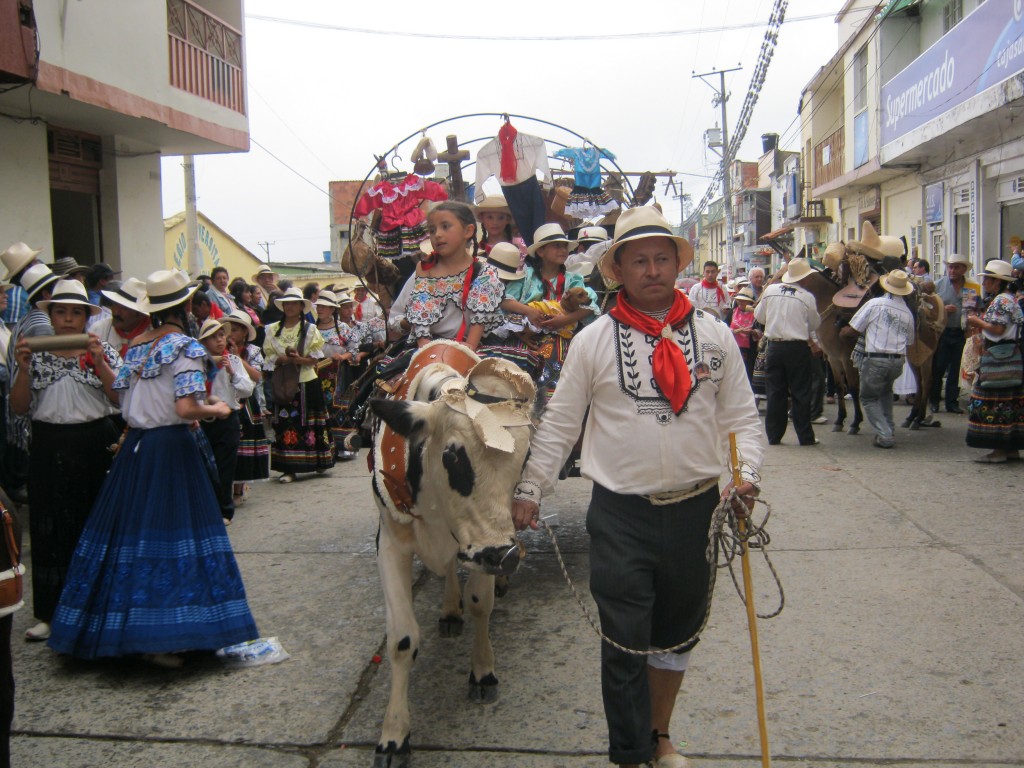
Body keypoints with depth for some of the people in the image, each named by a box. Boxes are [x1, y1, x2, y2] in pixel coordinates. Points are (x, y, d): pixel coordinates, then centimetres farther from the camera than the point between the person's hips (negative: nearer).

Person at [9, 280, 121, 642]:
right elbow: (19, 407, 5)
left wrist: (99, 363, -16)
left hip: (96, 445, -2)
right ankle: (52, 612, 14)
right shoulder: (37, 355, 8)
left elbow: (122, 398, -6)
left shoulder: (104, 351, 3)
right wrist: (23, 368, -9)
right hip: (49, 448, 2)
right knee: (51, 530, 5)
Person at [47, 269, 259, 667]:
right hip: (171, 446, -7)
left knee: (129, 531, 12)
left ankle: (119, 625, 22)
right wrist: (217, 410, -1)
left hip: (135, 445, 7)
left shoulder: (136, 346, 9)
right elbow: (187, 409, -19)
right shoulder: (184, 347, -10)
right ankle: (160, 640, -3)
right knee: (170, 531, -3)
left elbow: (124, 401, 10)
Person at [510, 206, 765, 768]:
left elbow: (741, 417, 7)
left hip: (696, 509, 3)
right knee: (626, 643, 3)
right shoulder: (593, 340, -3)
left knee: (676, 633, 17)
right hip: (620, 515, -2)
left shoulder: (714, 335, 3)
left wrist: (746, 473, -9)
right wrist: (530, 489, 0)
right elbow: (559, 424, 1)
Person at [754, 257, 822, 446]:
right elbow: (814, 324, 5)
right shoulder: (807, 297, -6)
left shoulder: (770, 290, 0)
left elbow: (759, 316, 11)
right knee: (801, 394, 5)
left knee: (775, 392, 8)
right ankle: (805, 436, 10)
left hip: (774, 347, 3)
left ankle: (774, 435, 11)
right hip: (798, 348, -2)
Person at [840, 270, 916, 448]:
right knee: (886, 393, 31)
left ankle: (885, 435, -1)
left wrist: (843, 332, 18)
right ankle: (890, 430, 25)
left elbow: (852, 330, -4)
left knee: (869, 398, 11)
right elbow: (909, 342, 17)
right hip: (898, 361, 5)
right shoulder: (908, 313, 10)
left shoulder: (875, 304, -5)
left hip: (875, 359, -5)